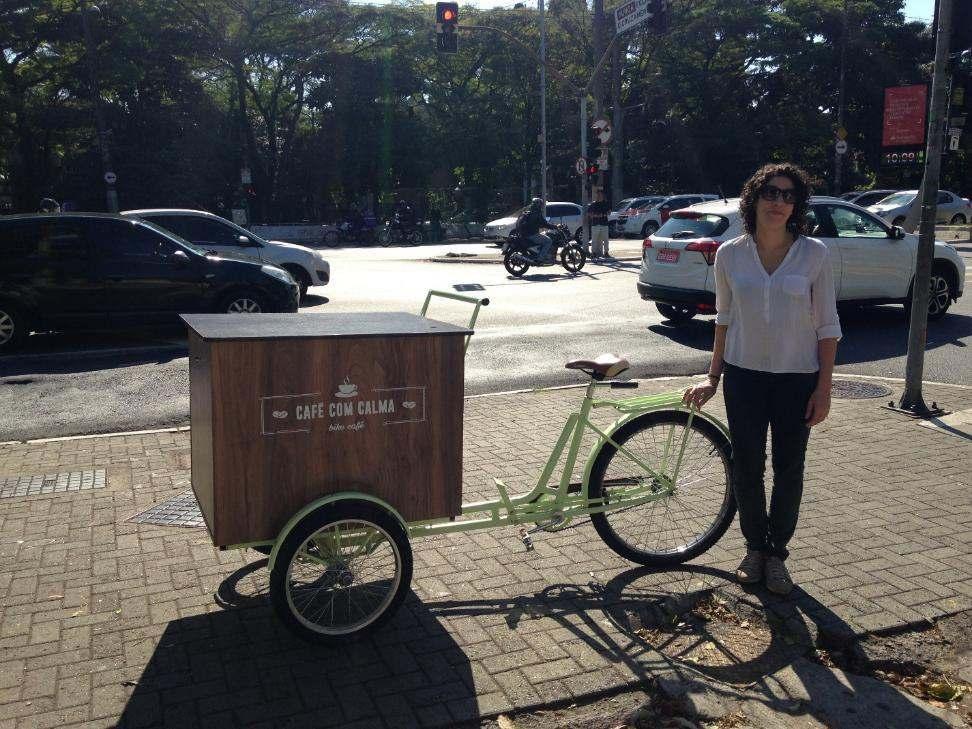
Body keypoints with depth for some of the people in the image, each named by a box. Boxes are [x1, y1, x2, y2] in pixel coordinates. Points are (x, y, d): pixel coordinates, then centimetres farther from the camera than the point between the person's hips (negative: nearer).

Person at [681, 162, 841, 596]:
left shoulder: (815, 254, -6)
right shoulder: (730, 255, -1)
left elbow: (827, 327, -3)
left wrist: (824, 388, -6)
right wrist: (712, 377, 7)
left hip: (797, 379, -1)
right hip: (744, 376, 1)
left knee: (789, 469, 8)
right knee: (747, 467, 6)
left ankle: (776, 553, 26)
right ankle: (754, 547, 27)